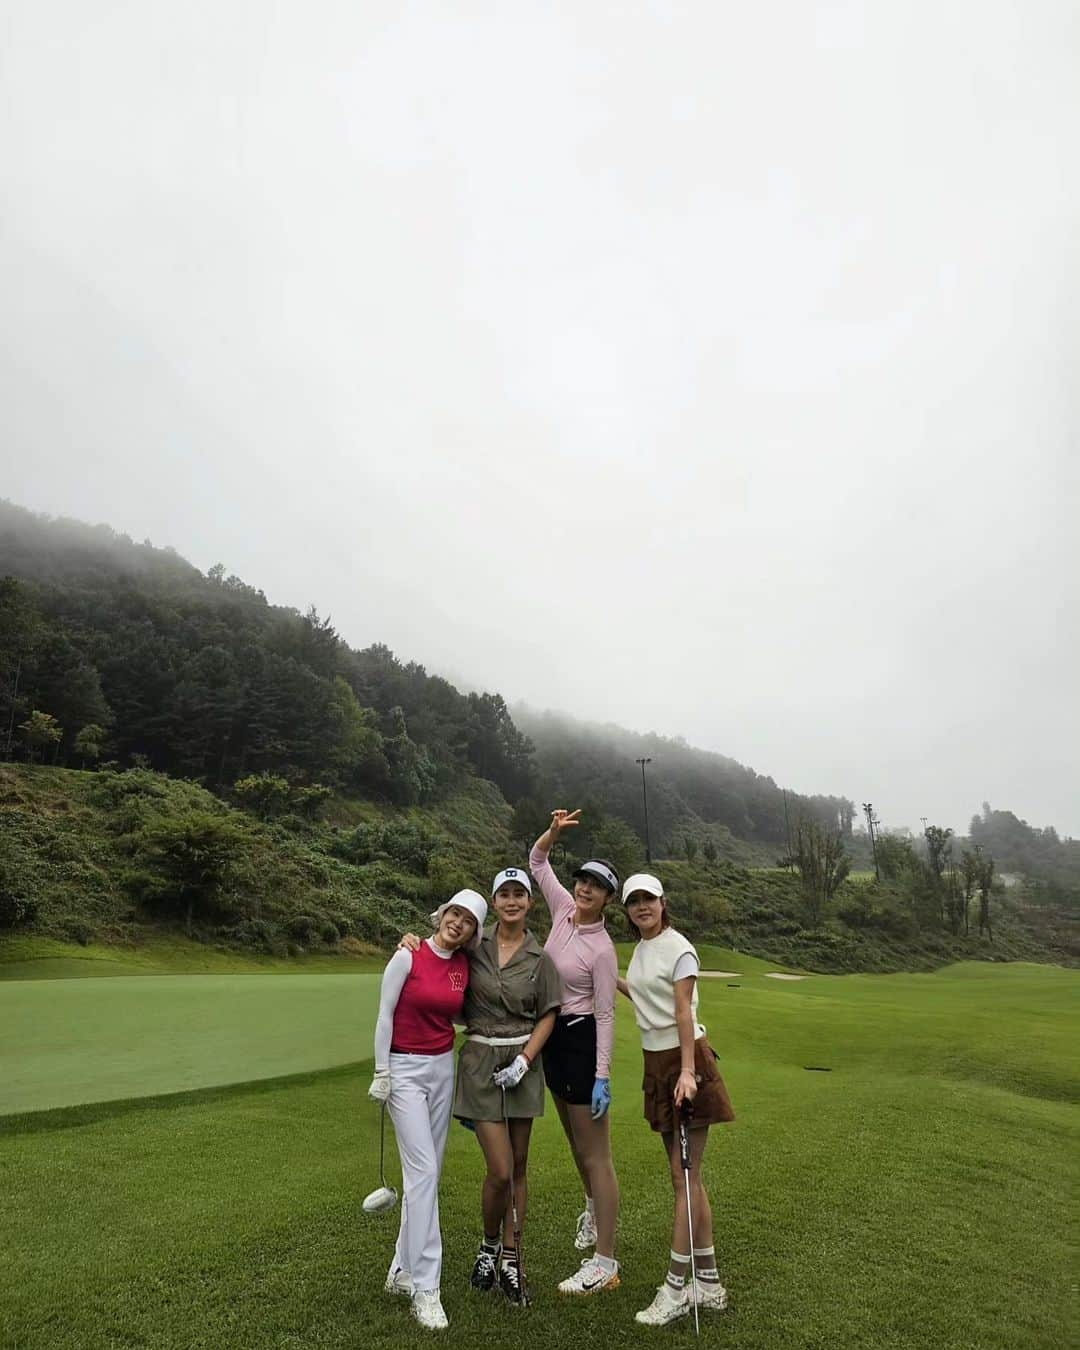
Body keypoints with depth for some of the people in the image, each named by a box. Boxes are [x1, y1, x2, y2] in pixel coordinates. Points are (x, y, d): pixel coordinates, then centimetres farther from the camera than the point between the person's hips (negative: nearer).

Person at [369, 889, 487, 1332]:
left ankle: (403, 1270, 26)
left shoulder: (463, 967, 1)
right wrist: (381, 1073, -10)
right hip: (404, 1068, -6)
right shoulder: (407, 957, -14)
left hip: (443, 1068, 6)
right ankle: (425, 1289, -2)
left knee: (427, 1171, 11)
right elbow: (385, 1015, -10)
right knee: (423, 1170, -10)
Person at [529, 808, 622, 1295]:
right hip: (553, 1036, 7)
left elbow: (606, 1014, -16)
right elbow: (537, 861, 6)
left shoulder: (601, 949, -18)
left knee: (594, 1154, -2)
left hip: (582, 1040, -7)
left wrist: (602, 1077, -19)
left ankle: (604, 1264, 5)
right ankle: (594, 1209, 48)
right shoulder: (564, 910, -2)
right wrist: (554, 831, -12)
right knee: (576, 1141, 25)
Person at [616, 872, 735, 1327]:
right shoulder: (640, 949, 11)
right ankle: (709, 1284, 24)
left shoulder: (678, 948, -13)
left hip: (685, 1058, -8)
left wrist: (687, 1071, -25)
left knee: (685, 1175, 0)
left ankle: (675, 1288, 9)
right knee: (686, 1177, 13)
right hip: (656, 1061, 8)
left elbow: (683, 1013, -19)